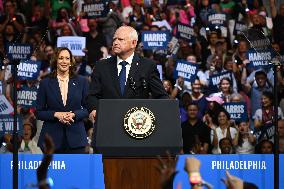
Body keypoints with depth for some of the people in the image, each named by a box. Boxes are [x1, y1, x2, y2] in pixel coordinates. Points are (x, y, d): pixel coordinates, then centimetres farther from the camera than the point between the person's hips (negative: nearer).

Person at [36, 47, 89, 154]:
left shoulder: (81, 82, 9)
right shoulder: (46, 83, 6)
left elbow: (88, 108, 9)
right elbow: (39, 112, 6)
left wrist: (74, 115, -10)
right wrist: (56, 114, -11)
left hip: (75, 136, 0)